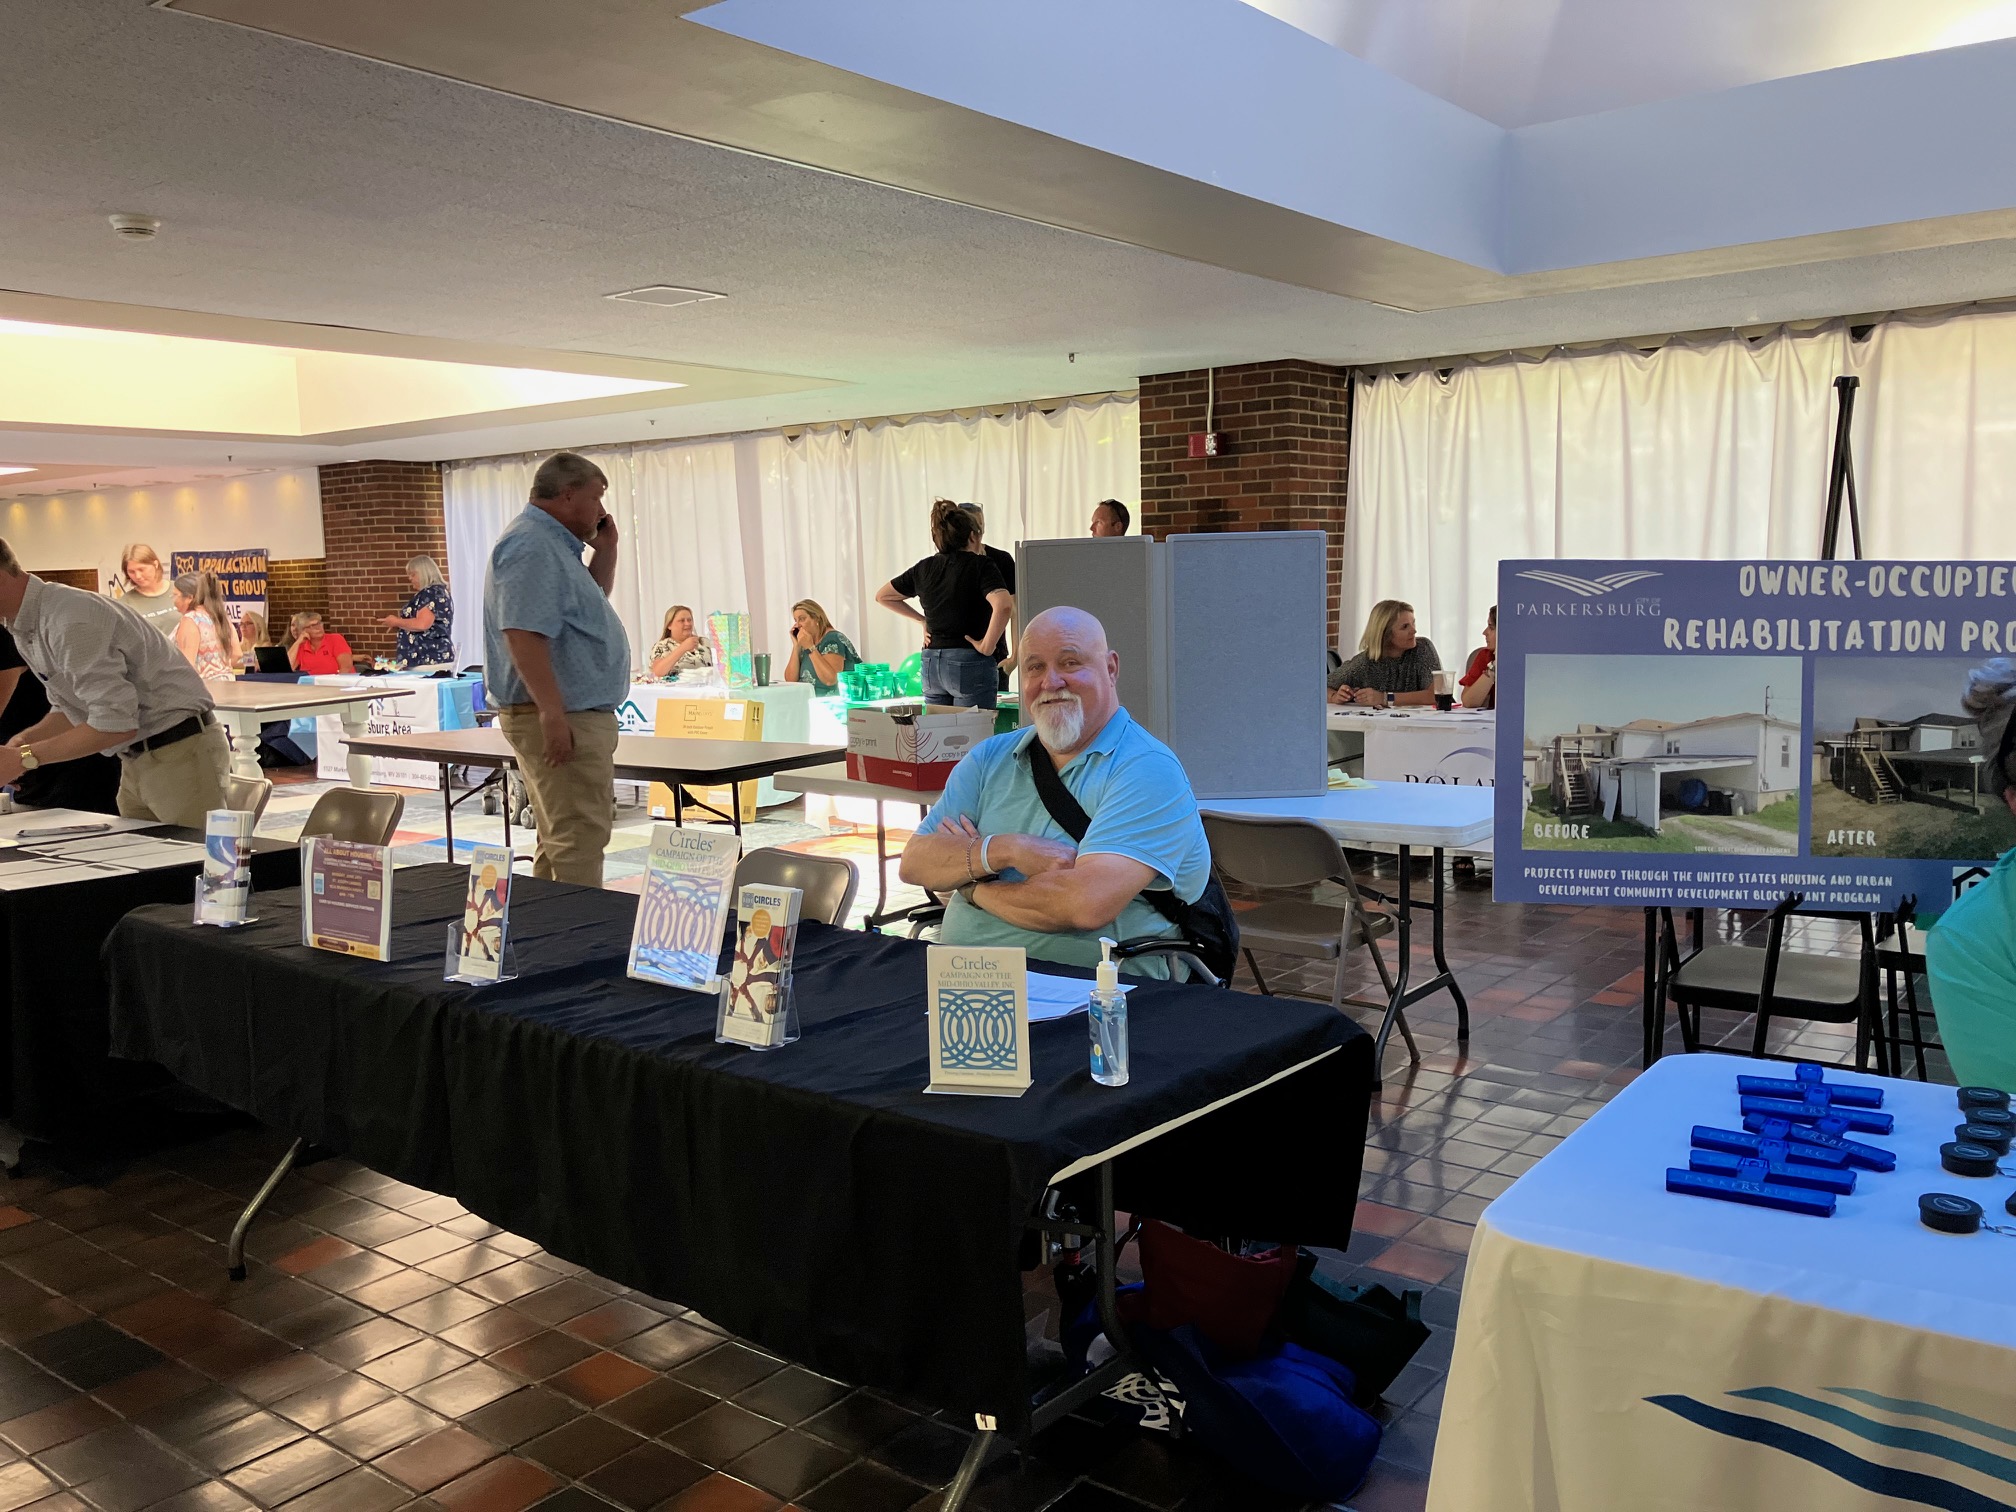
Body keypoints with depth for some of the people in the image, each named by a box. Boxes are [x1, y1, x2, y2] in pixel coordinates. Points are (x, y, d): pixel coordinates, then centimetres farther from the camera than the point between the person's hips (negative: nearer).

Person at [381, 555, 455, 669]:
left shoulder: (432, 593, -10)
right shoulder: (426, 594, 22)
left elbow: (422, 624, -22)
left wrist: (396, 622, -8)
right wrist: (400, 625, 15)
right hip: (424, 661, 10)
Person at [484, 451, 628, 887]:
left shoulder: (555, 545, 18)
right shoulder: (530, 546, -15)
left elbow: (591, 601, 32)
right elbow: (524, 634, -25)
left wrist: (606, 551, 17)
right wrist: (552, 713, -28)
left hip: (579, 715, 11)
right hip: (563, 719, -11)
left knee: (563, 841, 17)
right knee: (578, 842, -11)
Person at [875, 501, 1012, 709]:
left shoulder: (925, 568, 9)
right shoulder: (980, 565, -7)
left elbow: (882, 596, 21)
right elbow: (1003, 605, -24)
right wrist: (987, 646, -15)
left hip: (931, 664, 6)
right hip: (970, 663, -6)